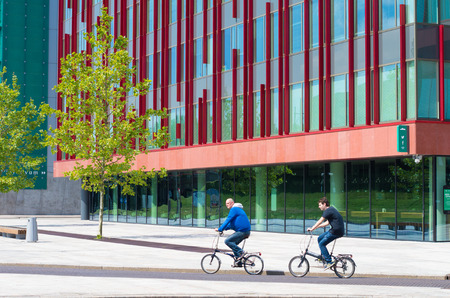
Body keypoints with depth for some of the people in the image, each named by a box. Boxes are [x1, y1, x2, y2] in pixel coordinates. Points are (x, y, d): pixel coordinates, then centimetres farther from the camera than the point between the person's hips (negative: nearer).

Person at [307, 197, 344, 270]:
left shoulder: (328, 211, -12)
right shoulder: (331, 209, 19)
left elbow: (320, 221, -15)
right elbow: (327, 223, 23)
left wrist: (312, 228, -9)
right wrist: (315, 227, 20)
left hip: (336, 231, -10)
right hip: (336, 230, 10)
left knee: (321, 244, -6)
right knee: (320, 238, 16)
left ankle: (329, 262, -7)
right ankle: (324, 256, 21)